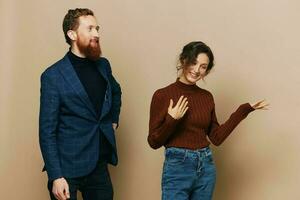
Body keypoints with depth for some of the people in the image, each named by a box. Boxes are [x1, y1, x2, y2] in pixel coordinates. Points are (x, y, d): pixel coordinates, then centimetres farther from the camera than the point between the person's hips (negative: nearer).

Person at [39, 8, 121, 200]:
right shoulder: (53, 76, -10)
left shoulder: (103, 65, 7)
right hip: (68, 169, -5)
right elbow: (47, 131, -11)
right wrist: (56, 176, -16)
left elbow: (116, 92, 30)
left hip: (100, 164, 5)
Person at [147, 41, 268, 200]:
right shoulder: (162, 95, -6)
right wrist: (172, 120, -21)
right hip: (177, 167, -5)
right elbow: (154, 142, -5)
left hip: (206, 168, 5)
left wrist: (244, 110, 7)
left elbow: (216, 137, 8)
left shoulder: (207, 97, 8)